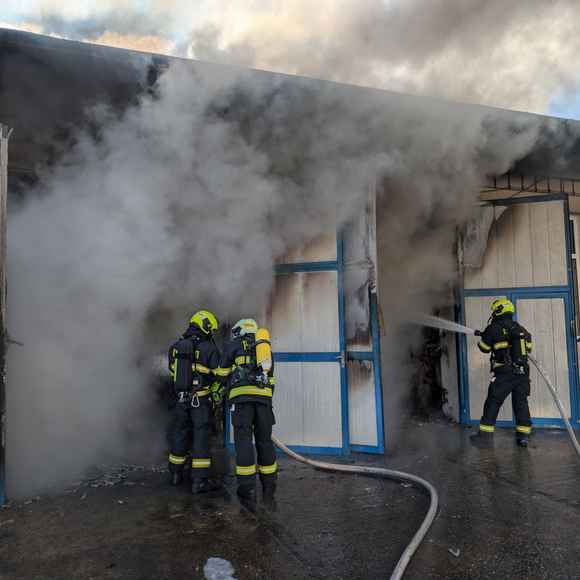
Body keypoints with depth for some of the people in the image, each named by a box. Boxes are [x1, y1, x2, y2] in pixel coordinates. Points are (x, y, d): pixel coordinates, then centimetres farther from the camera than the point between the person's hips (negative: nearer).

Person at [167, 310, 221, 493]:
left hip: (181, 398, 5)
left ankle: (176, 474, 31)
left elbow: (173, 373, 12)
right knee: (200, 437, 1)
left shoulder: (175, 347, 4)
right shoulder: (209, 348, -13)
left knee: (179, 434, 17)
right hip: (201, 399, -5)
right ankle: (199, 481, 4)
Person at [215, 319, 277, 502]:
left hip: (242, 396, -4)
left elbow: (223, 372, 15)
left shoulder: (234, 345, 13)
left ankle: (248, 488, -3)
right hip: (264, 396, 4)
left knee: (243, 439, -2)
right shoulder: (266, 348, 27)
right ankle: (269, 487, 15)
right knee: (264, 440, 10)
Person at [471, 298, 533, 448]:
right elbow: (528, 348, 21)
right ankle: (523, 436, 15)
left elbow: (484, 348, 4)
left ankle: (485, 436, 3)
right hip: (523, 373, 5)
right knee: (521, 403, 13)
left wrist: (482, 336, 22)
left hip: (504, 374, -5)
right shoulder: (521, 329, 10)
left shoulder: (494, 328, -6)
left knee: (493, 403, 1)